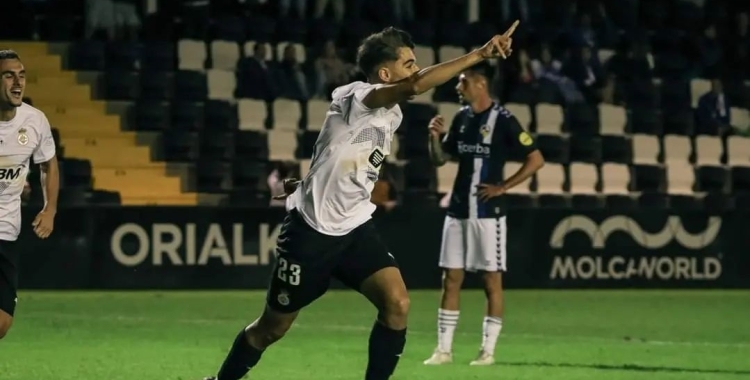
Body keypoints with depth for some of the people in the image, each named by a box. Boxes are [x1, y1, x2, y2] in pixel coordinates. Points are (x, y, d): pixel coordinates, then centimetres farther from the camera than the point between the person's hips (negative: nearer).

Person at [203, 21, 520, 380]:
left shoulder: (391, 114, 6)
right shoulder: (356, 96, -21)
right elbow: (416, 85, -40)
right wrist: (478, 55, -42)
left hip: (355, 228, 7)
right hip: (311, 229, -7)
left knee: (397, 304, -16)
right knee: (272, 328, 7)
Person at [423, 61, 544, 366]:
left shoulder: (503, 120, -10)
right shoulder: (461, 118, 9)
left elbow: (536, 160, -10)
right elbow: (439, 160, 16)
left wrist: (502, 187, -12)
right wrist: (434, 136, -3)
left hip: (488, 212, -6)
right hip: (458, 210, 6)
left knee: (492, 280, -1)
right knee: (451, 279, 5)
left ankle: (488, 350, 4)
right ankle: (444, 349, 8)